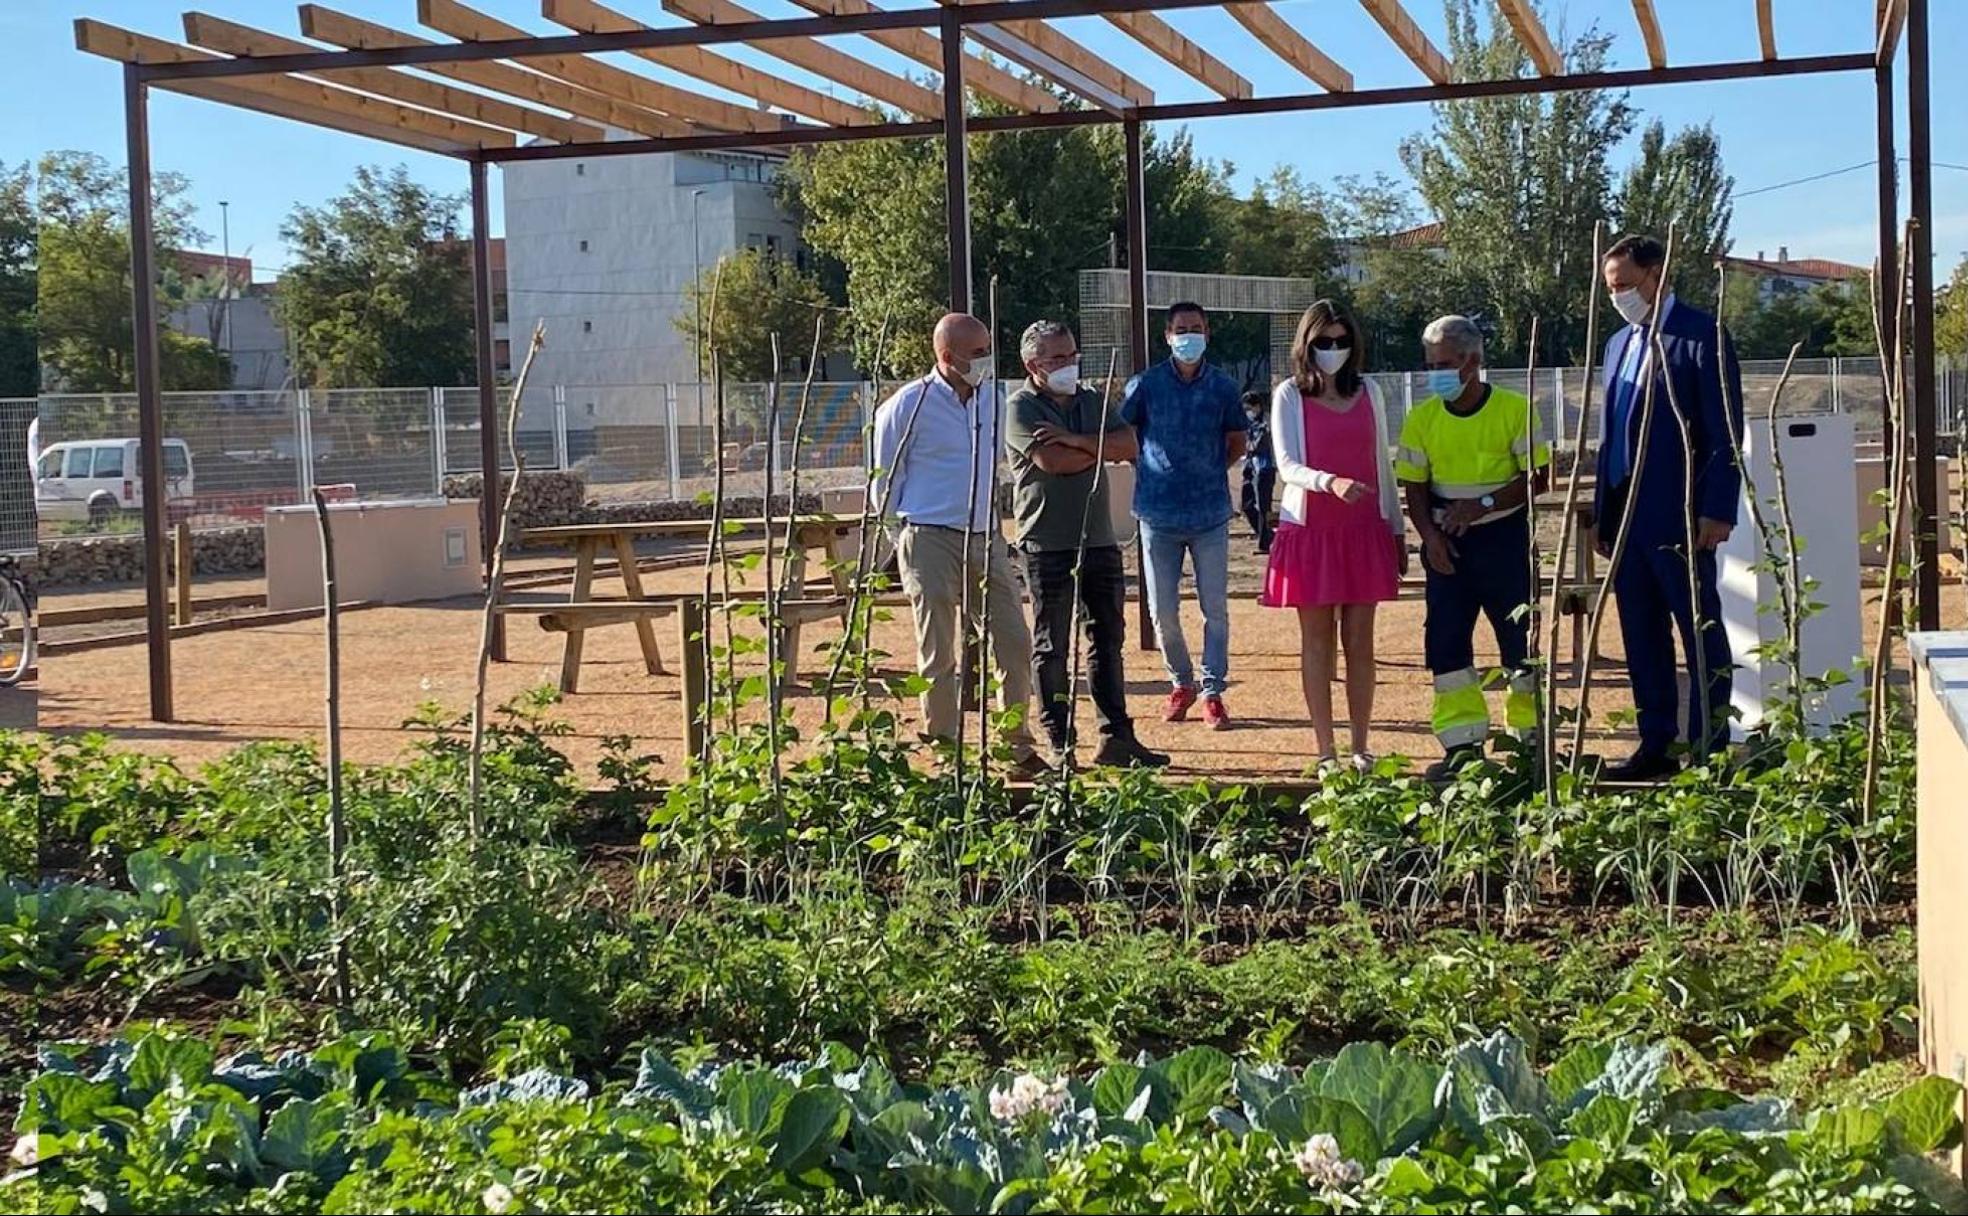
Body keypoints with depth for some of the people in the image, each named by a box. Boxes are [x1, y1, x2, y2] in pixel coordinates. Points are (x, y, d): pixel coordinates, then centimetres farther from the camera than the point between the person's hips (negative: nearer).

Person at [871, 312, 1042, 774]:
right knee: (938, 656, 0)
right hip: (932, 542, -6)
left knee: (1014, 644, 5)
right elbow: (885, 475, -1)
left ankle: (1018, 748, 17)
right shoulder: (911, 404, -9)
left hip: (986, 540, 6)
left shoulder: (990, 402, 9)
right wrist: (903, 533, 4)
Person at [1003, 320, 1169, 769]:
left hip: (1100, 541, 6)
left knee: (1108, 639, 9)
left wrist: (1076, 440, -13)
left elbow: (1129, 444, 1)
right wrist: (1101, 447, -3)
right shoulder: (1021, 407, -4)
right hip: (1048, 544, -6)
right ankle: (1060, 743, 7)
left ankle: (1117, 736, 14)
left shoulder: (1091, 400, 15)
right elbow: (1051, 461, -19)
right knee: (1051, 647, 0)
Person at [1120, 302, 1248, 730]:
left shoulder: (1223, 388, 3)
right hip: (1159, 514, 0)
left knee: (1215, 609, 1)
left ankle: (1212, 692, 10)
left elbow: (1237, 444, 15)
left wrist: (1209, 471, 5)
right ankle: (1181, 684, 24)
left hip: (1211, 514, 0)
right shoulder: (1145, 385, 0)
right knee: (1162, 612, 5)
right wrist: (1153, 470, 4)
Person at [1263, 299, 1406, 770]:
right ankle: (1326, 751, 9)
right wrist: (1331, 482, -30)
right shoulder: (1289, 396, -1)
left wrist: (1397, 529, 13)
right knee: (1317, 641, 3)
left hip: (1364, 532, 2)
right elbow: (1287, 465, -11)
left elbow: (1382, 465, 14)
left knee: (1359, 642, 4)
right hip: (1310, 532, -2)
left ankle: (1360, 748, 11)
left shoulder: (1368, 392, 9)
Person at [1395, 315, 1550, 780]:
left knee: (1519, 638, 1)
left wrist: (1482, 504, -18)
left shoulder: (1514, 409, -6)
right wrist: (1429, 534, -10)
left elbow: (1535, 476, -8)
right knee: (1445, 641, -1)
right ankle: (1463, 744, 5)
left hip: (1505, 537, -3)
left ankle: (1530, 737, 14)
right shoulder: (1422, 418, 4)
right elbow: (1415, 487, 6)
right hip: (1447, 545, 3)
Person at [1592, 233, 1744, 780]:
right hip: (1625, 513, 8)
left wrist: (1717, 510, -16)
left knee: (1701, 632, 1)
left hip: (1678, 514, -8)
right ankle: (1656, 745, 18)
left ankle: (1709, 746, 6)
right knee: (1641, 637, 10)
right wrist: (1603, 513, 15)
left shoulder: (1700, 335, -7)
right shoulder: (1619, 344, 17)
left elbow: (1724, 430, -11)